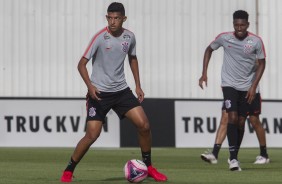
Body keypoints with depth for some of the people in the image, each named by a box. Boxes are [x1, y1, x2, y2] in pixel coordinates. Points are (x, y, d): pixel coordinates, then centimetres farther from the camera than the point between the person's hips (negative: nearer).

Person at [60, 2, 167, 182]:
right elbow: (82, 64, -14)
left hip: (121, 90, 5)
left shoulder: (129, 37, -1)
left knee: (144, 125, -5)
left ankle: (149, 167, 12)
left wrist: (138, 85, 13)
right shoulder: (100, 38, -16)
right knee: (92, 135, -12)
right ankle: (68, 171, 4)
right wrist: (90, 85, -29)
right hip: (99, 93, -4)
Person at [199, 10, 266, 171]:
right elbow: (209, 50, 8)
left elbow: (262, 63, 0)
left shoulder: (256, 42, -11)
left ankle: (235, 156, 20)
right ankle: (233, 158, -18)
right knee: (232, 117, -17)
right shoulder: (224, 38, -10)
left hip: (247, 87, 1)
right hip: (229, 84, -1)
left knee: (241, 122, 6)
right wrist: (204, 73, 2)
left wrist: (253, 86, -8)